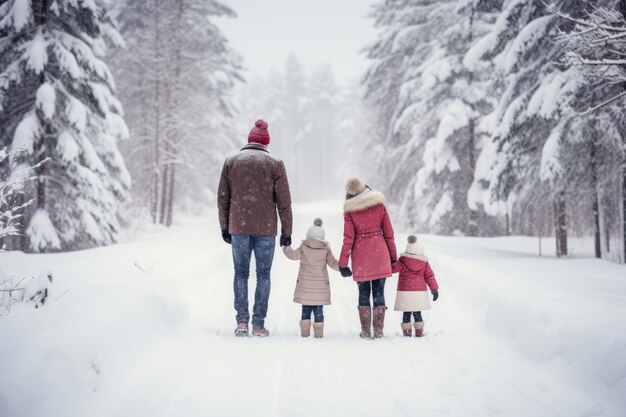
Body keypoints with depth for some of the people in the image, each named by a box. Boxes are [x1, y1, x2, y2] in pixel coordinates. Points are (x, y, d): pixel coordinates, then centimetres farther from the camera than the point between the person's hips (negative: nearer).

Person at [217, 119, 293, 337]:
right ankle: (258, 323, 3)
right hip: (266, 229, -1)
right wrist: (287, 231, 6)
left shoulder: (231, 161, 7)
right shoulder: (275, 164, 1)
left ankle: (241, 321, 1)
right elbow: (284, 201, 0)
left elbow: (222, 197, 7)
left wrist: (224, 227, 13)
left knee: (241, 273, 9)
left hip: (239, 227, 1)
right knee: (263, 274, 5)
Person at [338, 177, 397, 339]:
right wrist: (393, 256, 12)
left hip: (360, 254, -1)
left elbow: (348, 238, -5)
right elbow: (388, 232, 3)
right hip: (380, 252, 1)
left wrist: (343, 262, 1)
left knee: (363, 292, 9)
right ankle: (379, 330, 6)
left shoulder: (349, 211, -4)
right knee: (379, 291, 6)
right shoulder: (379, 204, 0)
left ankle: (366, 331, 8)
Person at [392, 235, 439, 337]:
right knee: (417, 313, 11)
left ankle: (406, 331, 5)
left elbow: (393, 268, -8)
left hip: (405, 292, -2)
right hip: (420, 292, 2)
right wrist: (434, 289, 8)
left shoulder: (403, 261, -5)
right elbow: (429, 276, 5)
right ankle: (419, 331, 10)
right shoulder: (424, 263, 4)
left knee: (406, 313, 5)